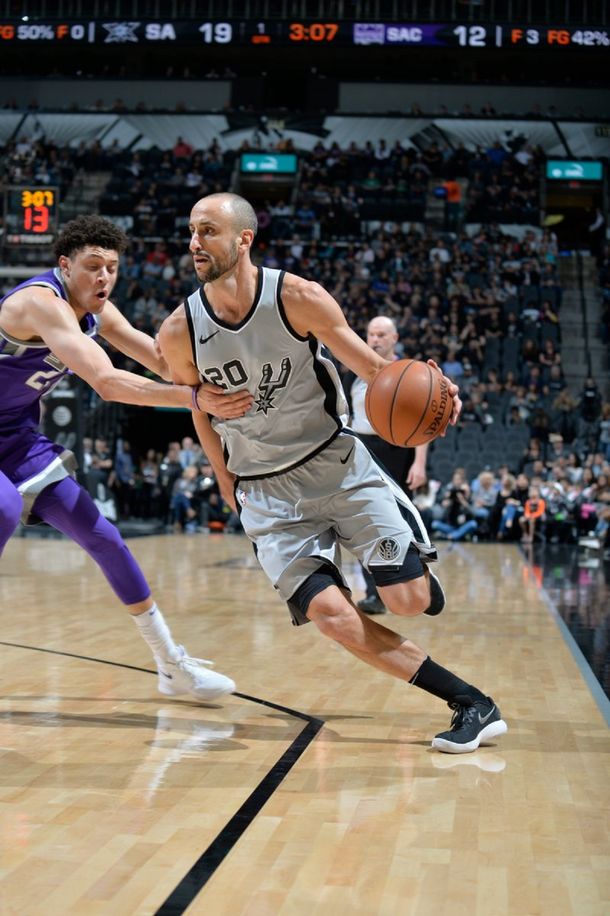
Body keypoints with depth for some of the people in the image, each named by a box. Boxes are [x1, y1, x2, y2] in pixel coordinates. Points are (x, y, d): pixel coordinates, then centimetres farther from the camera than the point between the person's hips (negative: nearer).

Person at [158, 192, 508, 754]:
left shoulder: (298, 298, -13)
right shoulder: (178, 333, -8)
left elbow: (373, 368, -8)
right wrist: (229, 485, 15)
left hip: (337, 464, -1)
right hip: (264, 491, 1)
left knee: (410, 600, -10)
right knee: (329, 612, -17)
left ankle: (421, 577, 32)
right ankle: (472, 704, -8)